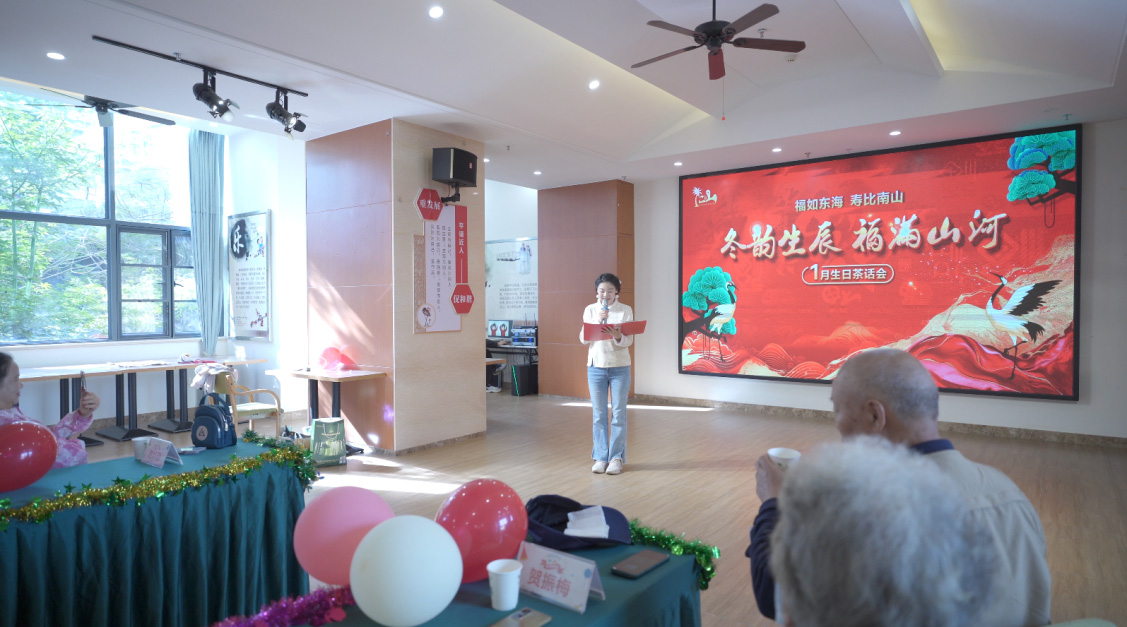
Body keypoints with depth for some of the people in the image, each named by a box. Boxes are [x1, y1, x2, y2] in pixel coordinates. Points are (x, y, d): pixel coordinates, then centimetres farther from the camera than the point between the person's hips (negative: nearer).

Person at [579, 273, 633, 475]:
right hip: (596, 367, 2)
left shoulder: (626, 310, -2)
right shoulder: (590, 310, 3)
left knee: (618, 414, 3)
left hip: (620, 367, -1)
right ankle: (600, 457, 15)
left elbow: (629, 341, -8)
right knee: (598, 414, 6)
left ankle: (616, 457, 12)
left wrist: (617, 336, -29)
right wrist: (598, 321, -17)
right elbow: (583, 339, -4)